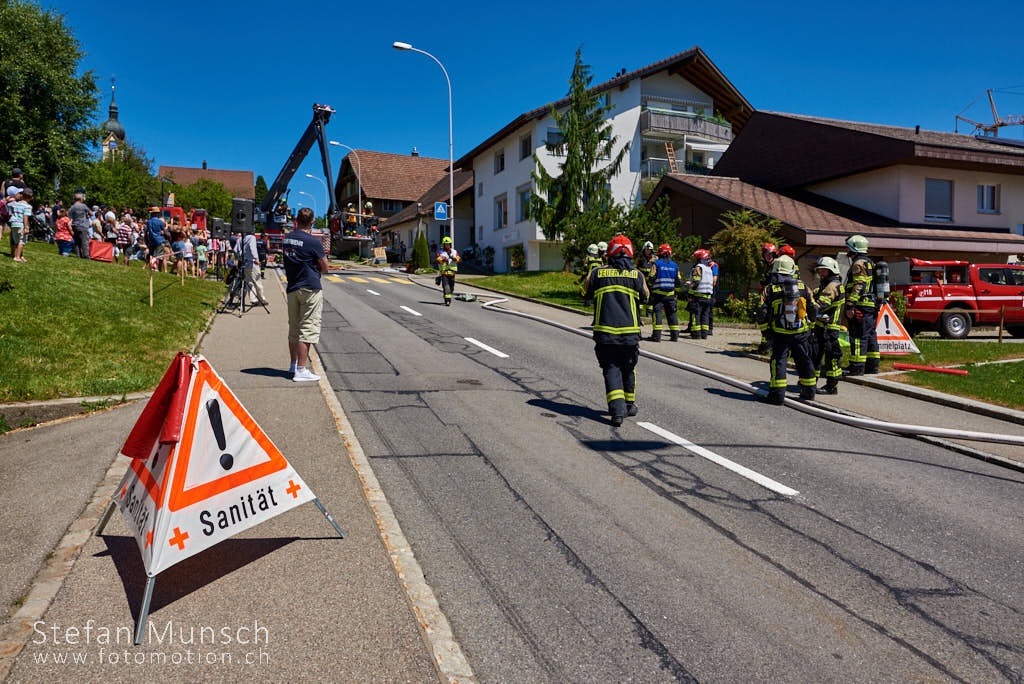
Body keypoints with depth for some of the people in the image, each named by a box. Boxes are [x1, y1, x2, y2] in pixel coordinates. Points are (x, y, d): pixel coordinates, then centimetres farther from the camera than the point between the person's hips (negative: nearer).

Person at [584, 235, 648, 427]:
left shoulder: (597, 273, 0)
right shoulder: (637, 274, 0)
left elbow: (587, 293, 15)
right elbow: (645, 297, 15)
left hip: (604, 332, -1)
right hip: (630, 332, 1)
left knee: (611, 370, 4)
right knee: (628, 369, 19)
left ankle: (617, 410, -11)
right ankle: (630, 404, 34)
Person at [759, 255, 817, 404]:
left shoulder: (770, 289, -4)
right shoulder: (803, 287, 4)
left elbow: (762, 313, -5)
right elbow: (812, 309, 11)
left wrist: (765, 330, 8)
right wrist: (810, 325, 25)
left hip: (780, 333, -3)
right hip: (801, 332, 3)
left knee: (779, 361, 1)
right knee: (804, 360, 16)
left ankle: (777, 394, -4)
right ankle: (809, 391, 27)